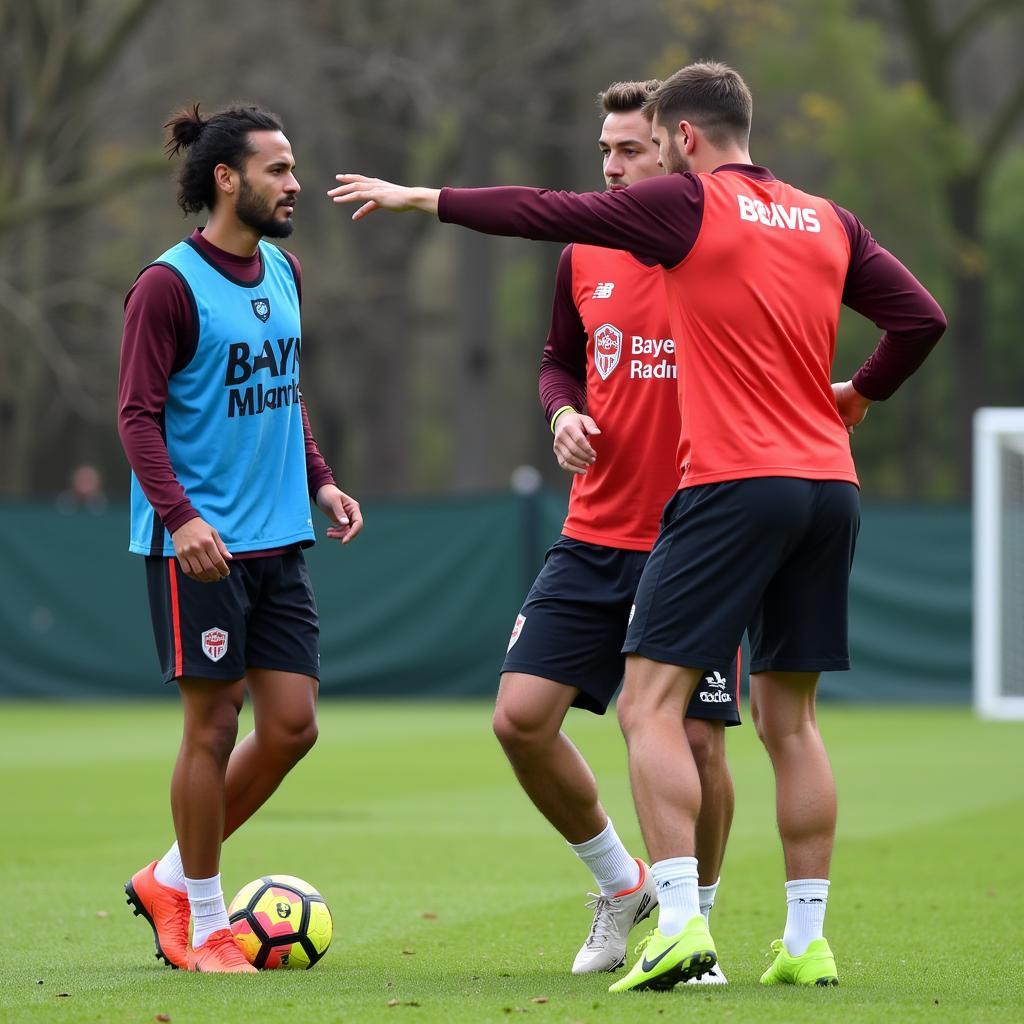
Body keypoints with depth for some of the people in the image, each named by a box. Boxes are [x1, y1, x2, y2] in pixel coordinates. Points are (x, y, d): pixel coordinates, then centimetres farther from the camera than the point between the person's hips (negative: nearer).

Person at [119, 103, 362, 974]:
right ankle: (203, 926, 10)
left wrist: (319, 479, 12)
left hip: (278, 540, 7)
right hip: (199, 542, -7)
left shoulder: (283, 273, 12)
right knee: (214, 724, -3)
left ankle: (171, 879, 21)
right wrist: (179, 515, -23)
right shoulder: (170, 284, -11)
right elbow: (138, 414, -13)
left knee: (292, 725, 4)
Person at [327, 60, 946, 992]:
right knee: (790, 720, 12)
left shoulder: (687, 204, -2)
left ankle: (680, 923, -17)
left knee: (650, 706, -4)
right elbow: (921, 318, 10)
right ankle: (807, 942, 10)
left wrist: (420, 198, 10)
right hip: (830, 487, 7)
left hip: (733, 485, -7)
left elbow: (546, 214, 0)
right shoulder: (828, 222, 13)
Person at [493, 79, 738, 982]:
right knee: (521, 716, -4)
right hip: (594, 535, 5)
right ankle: (619, 882, 18)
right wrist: (564, 413, 0)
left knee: (696, 739, -5)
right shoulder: (585, 257, 6)